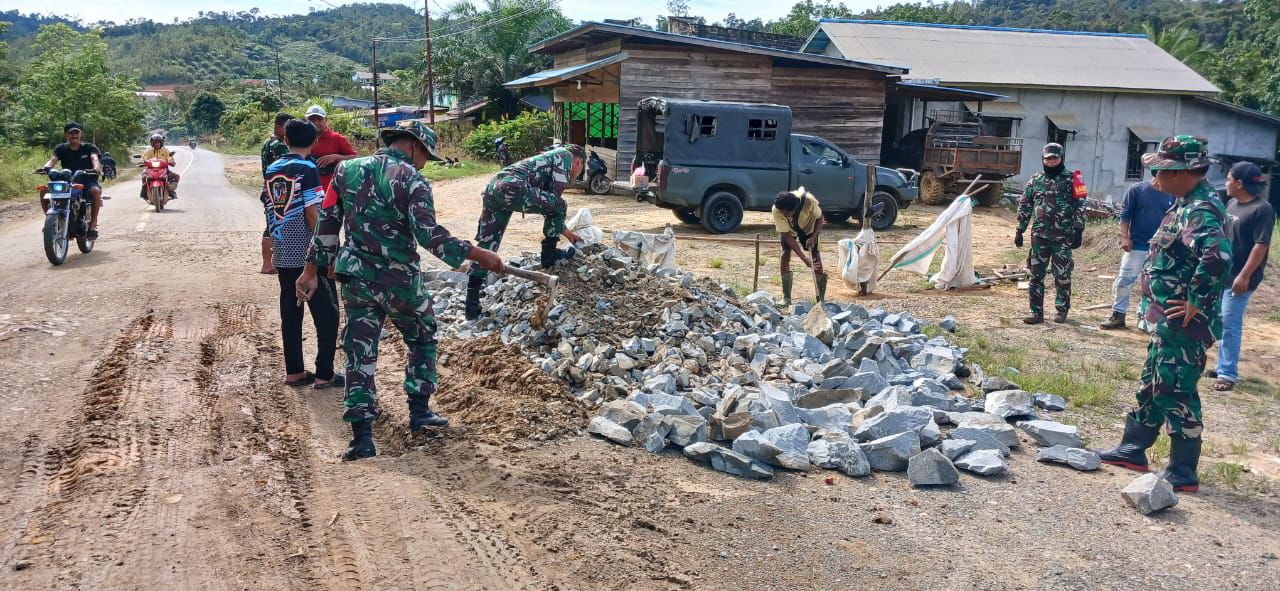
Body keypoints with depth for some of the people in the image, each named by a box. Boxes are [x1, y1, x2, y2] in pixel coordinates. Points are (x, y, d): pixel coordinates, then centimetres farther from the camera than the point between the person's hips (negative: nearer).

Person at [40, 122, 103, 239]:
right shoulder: (61, 148, 12)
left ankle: (93, 224, -30)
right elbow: (53, 159, -6)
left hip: (87, 181, -3)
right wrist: (46, 167, -30)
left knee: (95, 190, -38)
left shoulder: (89, 147, 5)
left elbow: (94, 158, -15)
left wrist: (97, 168, -40)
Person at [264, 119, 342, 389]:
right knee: (327, 314, 2)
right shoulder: (307, 169, -11)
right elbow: (312, 215, -15)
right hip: (307, 254, -7)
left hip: (281, 253, 7)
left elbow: (270, 210, 13)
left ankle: (294, 371, 16)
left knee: (290, 313, 12)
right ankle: (324, 374, 2)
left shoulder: (271, 170, 8)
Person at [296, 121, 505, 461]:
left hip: (356, 279, 4)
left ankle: (362, 435, 3)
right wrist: (478, 255, -18)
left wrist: (312, 269, 13)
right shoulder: (412, 180, -12)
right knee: (423, 340, 21)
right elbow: (429, 234, -22)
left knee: (360, 352, 7)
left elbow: (327, 224, 7)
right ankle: (419, 411, 26)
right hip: (399, 280, -4)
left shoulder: (346, 171, 5)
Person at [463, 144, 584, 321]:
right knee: (559, 206, 9)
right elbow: (556, 195, 3)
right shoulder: (565, 155, 15)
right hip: (512, 188, -9)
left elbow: (547, 205, 47)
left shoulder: (549, 160, 40)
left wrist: (567, 232, 54)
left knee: (485, 246, 11)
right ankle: (549, 256, 20)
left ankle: (472, 303, 10)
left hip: (492, 189, 9)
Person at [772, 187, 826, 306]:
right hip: (788, 229, 0)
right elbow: (787, 235, -32)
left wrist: (813, 237, -34)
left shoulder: (808, 201, -40)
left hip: (808, 227, 0)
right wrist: (804, 259, -36)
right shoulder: (776, 210, -38)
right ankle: (786, 297, -7)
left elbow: (819, 218, -19)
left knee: (814, 254, -12)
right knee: (785, 253, -17)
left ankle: (821, 297, -4)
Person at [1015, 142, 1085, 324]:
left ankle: (1062, 309, 17)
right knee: (1036, 275, 3)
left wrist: (1078, 231, -8)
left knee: (1062, 275, 2)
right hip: (1039, 236, 3)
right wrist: (1020, 231, 8)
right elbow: (1025, 206, 12)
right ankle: (1036, 312, 10)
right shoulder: (1035, 180, 10)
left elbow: (1080, 206, -1)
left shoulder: (1071, 180, 0)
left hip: (1063, 237, -3)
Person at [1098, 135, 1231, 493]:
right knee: (1152, 385, 19)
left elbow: (1218, 256, -39)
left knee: (1175, 394, -2)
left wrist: (1196, 303, -27)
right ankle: (1133, 449, 32)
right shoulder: (1187, 204, 11)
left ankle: (1183, 473, 9)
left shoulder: (1200, 211, -21)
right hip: (1167, 322, 10)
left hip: (1183, 325, -10)